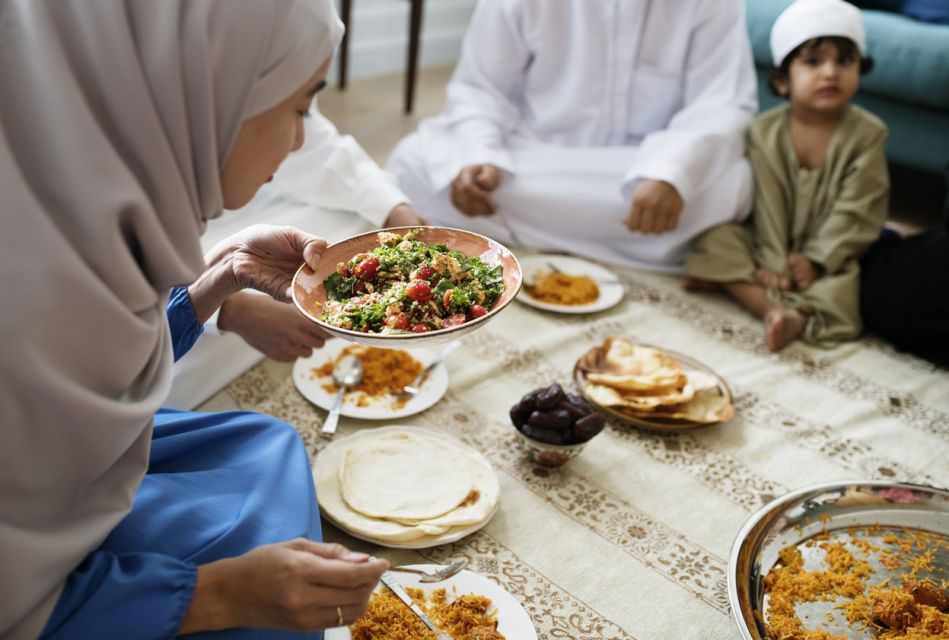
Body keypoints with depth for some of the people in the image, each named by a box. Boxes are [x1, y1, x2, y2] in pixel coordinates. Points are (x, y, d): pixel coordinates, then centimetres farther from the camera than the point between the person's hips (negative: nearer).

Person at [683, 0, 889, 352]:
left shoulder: (867, 133, -9)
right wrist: (772, 262, -18)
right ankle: (775, 310, -35)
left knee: (844, 281, -29)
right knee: (718, 237, -20)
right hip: (774, 246, 2)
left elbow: (854, 210, -12)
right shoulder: (764, 131, -7)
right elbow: (767, 204, -10)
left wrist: (817, 260, -19)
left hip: (828, 251, -2)